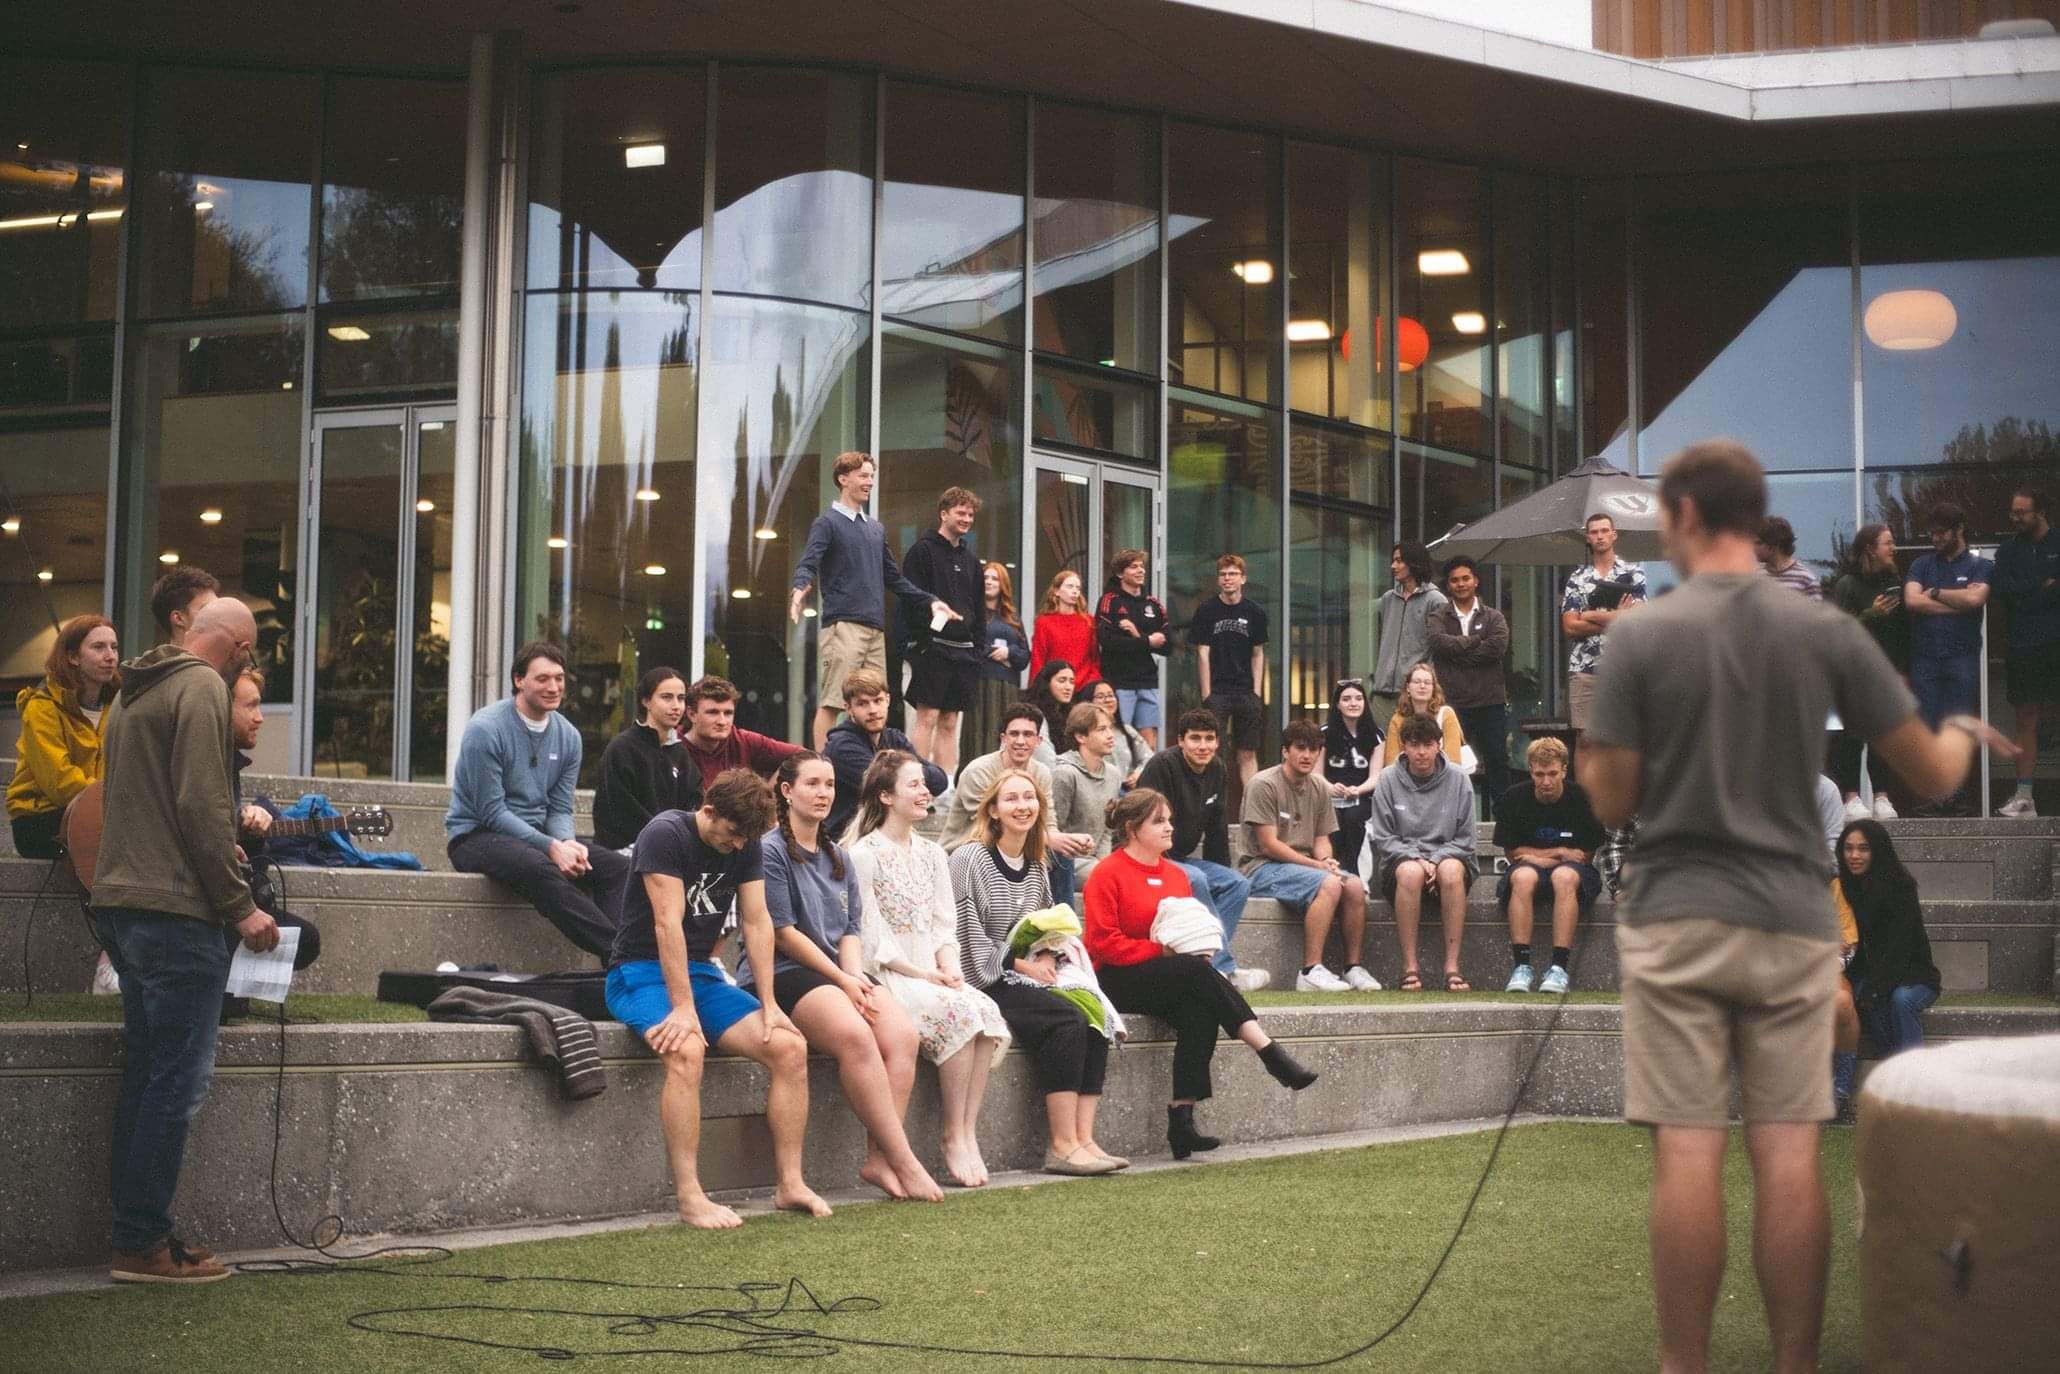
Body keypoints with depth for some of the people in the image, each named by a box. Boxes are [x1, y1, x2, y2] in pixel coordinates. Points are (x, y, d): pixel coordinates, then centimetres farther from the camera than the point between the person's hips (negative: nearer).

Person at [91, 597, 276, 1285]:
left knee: (145, 1074, 12)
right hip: (177, 907, -10)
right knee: (179, 1079, -6)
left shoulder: (133, 691, 20)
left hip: (120, 902, 10)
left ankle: (139, 1233, 14)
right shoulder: (202, 686, -9)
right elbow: (201, 804, -17)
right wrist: (240, 906, -14)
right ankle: (143, 1244, -5)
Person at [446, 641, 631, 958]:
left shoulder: (568, 735, 8)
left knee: (617, 866, -15)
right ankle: (617, 949, -42)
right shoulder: (486, 729, -13)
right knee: (541, 869, -38)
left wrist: (567, 842, -15)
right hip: (477, 835, -7)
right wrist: (552, 847, -23)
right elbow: (492, 812, -16)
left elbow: (559, 809, 9)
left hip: (537, 834, 7)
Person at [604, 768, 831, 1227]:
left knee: (790, 1046, -14)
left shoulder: (748, 844, 5)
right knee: (687, 1050, -37)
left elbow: (756, 922, 3)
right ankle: (689, 1197, -35)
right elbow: (668, 923, -23)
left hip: (701, 973, 7)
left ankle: (790, 1184, -9)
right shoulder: (666, 834, -17)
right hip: (641, 974, -7)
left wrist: (768, 1004, -6)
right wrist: (683, 1008, -28)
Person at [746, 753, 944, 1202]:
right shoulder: (771, 852, -3)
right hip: (783, 975, -7)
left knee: (902, 1033, -22)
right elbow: (782, 933, -8)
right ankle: (903, 1161, -31)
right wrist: (842, 981, -10)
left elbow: (851, 931, 17)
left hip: (839, 975, 7)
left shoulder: (839, 859, 21)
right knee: (855, 1034, -33)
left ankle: (879, 1158, -27)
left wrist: (856, 977, -4)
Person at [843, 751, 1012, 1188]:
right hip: (885, 978, -6)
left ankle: (968, 1135, -24)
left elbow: (945, 924, 15)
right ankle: (953, 1138, -21)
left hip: (932, 976, 6)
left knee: (987, 1010, -25)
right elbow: (871, 938, -9)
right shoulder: (864, 854, -4)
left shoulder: (932, 853, 18)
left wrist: (949, 967, -5)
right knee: (960, 1011, -31)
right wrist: (923, 974, -14)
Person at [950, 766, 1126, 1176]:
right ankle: (1063, 1146, -27)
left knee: (1095, 1019, -20)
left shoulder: (1037, 869, 17)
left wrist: (1047, 958, 3)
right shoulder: (970, 859, -6)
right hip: (985, 983, -7)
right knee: (1067, 1020, -28)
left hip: (1028, 981, 7)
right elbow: (965, 931, -12)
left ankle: (1083, 1139, -25)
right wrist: (1019, 965, -12)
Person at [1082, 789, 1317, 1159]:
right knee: (1197, 972, -32)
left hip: (1172, 981, 6)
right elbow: (1103, 942, -13)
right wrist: (1161, 949, -18)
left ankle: (1182, 1117, -33)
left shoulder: (1175, 875, 17)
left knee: (1201, 1012, -29)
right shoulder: (1108, 873, -5)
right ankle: (1271, 1053, -33)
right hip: (1117, 980, -6)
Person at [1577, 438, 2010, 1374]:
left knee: (1687, 1154, -1)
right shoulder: (1828, 632, 1)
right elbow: (1931, 776, 4)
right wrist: (1966, 735, 26)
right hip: (1791, 923, 2)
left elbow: (1612, 801, -4)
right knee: (1788, 1156, 4)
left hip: (1677, 920, -2)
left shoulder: (1640, 635, -5)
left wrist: (1585, 760, 18)